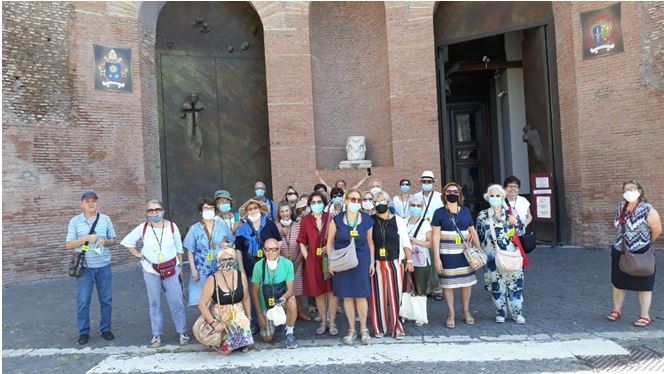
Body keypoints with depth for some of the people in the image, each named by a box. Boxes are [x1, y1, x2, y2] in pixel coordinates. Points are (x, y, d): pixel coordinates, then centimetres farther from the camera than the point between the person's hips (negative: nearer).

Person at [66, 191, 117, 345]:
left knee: (106, 299, 9)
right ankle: (84, 332, 18)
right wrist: (86, 238, -19)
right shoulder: (75, 221, -1)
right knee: (83, 301, 3)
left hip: (104, 266, 1)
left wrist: (105, 242, -15)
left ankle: (105, 329, 22)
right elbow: (68, 245, -4)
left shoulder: (106, 219, 2)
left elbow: (113, 240, 8)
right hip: (84, 267, -1)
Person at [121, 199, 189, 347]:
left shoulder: (172, 226, -6)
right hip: (150, 270, 1)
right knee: (154, 303, 8)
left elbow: (179, 248, 3)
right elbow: (127, 242, 8)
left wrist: (179, 265, 5)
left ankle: (182, 332, 12)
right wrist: (139, 255, 0)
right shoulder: (142, 228, -6)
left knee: (176, 302, 0)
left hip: (171, 269, -1)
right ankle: (156, 334, 19)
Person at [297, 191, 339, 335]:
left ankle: (332, 322, 16)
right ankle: (323, 321, 24)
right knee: (318, 293, 10)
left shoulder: (331, 218, -2)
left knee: (332, 292, 3)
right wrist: (307, 258, -2)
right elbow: (302, 242, 7)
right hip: (313, 261, 1)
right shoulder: (305, 220, 2)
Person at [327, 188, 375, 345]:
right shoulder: (337, 219, -2)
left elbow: (370, 242, 9)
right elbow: (330, 242, 2)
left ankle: (363, 329, 19)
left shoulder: (367, 220, 1)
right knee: (347, 297, 6)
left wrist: (372, 262, 5)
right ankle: (351, 329, 21)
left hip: (361, 261, 0)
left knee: (361, 296, 3)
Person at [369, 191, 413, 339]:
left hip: (394, 264, 0)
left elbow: (406, 242, 6)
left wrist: (409, 260, 1)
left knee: (395, 296, 1)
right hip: (376, 264, 0)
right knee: (378, 296, 5)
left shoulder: (398, 221, 4)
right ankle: (379, 328, 18)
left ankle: (397, 328, 12)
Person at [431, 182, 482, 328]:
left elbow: (473, 232, 13)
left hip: (465, 253, 3)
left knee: (467, 282, 8)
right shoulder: (439, 212, -2)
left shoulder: (465, 211, 8)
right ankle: (451, 313, 19)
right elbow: (435, 236, -6)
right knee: (448, 283, 4)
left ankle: (466, 310, 28)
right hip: (447, 254, -3)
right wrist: (436, 257, -11)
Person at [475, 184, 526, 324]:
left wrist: (516, 223, -11)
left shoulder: (511, 213, 5)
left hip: (511, 255, 0)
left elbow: (522, 231, 8)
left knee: (514, 283, 2)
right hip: (492, 257, 0)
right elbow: (478, 236, 9)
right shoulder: (482, 215, 4)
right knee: (496, 285, 4)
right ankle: (500, 313, 19)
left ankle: (517, 313, 17)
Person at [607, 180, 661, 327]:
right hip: (619, 252, 6)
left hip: (640, 254, -6)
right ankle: (616, 310, 30)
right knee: (618, 283, 15)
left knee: (643, 286, 7)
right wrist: (622, 242, 12)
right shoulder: (620, 207, 4)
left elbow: (657, 231, -12)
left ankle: (645, 316, 19)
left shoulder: (647, 210, -16)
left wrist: (644, 243, 2)